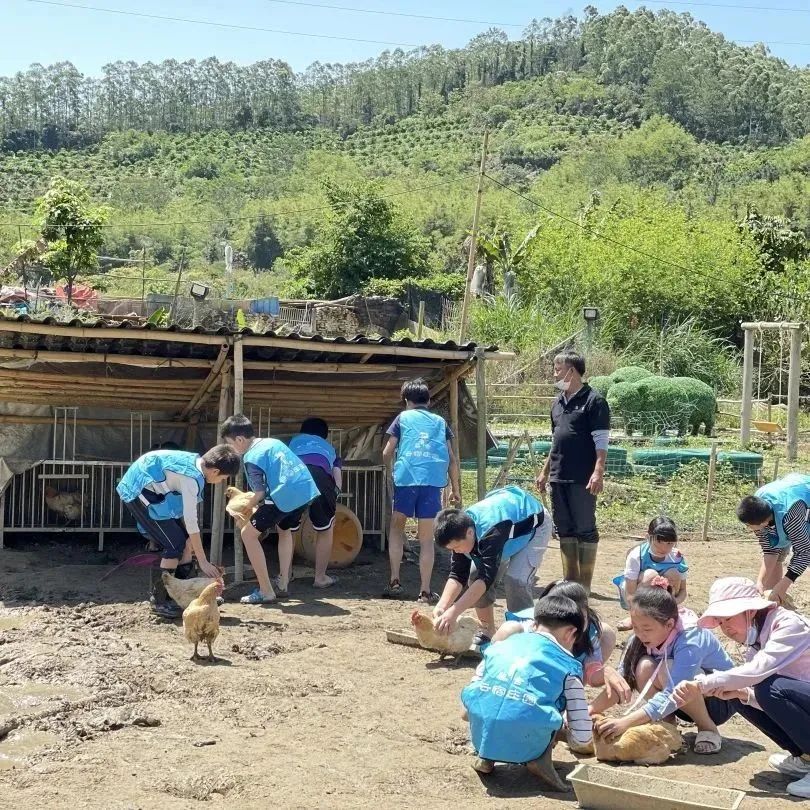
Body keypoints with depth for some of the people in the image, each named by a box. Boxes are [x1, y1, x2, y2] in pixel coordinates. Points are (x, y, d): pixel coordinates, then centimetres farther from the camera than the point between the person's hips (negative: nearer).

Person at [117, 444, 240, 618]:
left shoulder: (196, 461, 1)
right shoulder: (192, 478, -26)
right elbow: (191, 521, -24)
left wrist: (191, 540, 11)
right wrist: (203, 562, -18)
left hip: (148, 490, 10)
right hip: (138, 491, -10)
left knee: (185, 539, 8)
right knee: (175, 544, -11)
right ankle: (159, 601, -1)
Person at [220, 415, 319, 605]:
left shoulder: (251, 458, -4)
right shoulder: (273, 442, 21)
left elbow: (260, 494, -4)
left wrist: (244, 508, 14)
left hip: (285, 496, -9)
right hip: (306, 490, 9)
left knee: (248, 533, 3)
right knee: (284, 530, 34)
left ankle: (266, 591, 1)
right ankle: (283, 585, 30)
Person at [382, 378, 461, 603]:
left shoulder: (403, 418, 13)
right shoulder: (440, 422, 19)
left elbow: (387, 454, 11)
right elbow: (452, 459, 14)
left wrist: (391, 464, 33)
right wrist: (455, 489, 21)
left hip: (406, 478, -1)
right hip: (433, 481, 1)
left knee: (397, 527, 18)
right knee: (426, 539, 6)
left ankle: (395, 582, 10)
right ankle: (425, 591, 3)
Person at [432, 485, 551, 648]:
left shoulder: (491, 530, -44)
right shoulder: (460, 531, -20)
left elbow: (486, 577, -48)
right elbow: (457, 575, -18)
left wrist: (453, 612, -52)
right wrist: (441, 607, -34)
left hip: (533, 526, -7)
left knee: (516, 579, -27)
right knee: (475, 574, -8)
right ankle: (487, 630, 7)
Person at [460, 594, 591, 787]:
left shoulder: (500, 646, 19)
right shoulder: (568, 667, 9)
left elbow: (469, 699, 21)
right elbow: (582, 737, 8)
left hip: (481, 738, 3)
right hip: (523, 748, -3)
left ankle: (485, 757, 16)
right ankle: (538, 758, 5)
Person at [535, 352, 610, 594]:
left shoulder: (593, 401, -7)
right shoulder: (558, 402, 16)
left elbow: (601, 442, -12)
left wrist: (598, 472, -21)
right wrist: (545, 471, 21)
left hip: (582, 479, -8)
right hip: (558, 478, 8)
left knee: (585, 529, -1)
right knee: (565, 529, 11)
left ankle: (584, 584, 5)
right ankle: (570, 580, 19)